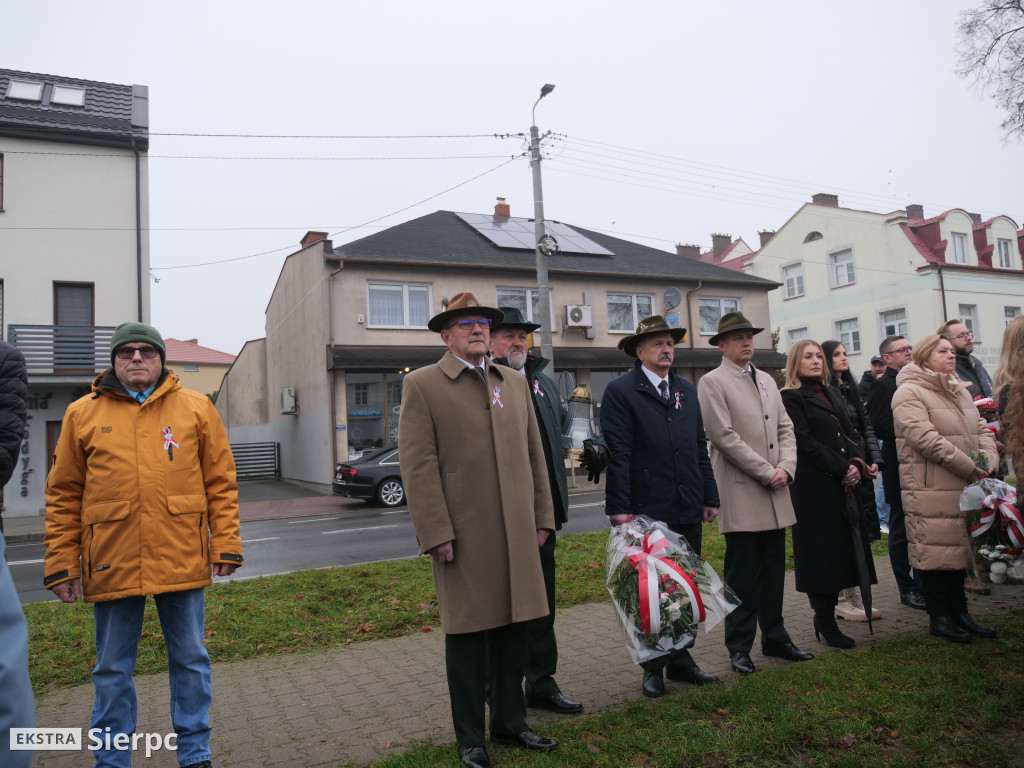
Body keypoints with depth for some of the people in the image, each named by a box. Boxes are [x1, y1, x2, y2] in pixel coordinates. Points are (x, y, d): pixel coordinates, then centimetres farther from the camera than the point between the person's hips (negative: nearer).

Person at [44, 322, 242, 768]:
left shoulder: (196, 408, 4)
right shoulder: (82, 414, 5)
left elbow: (221, 481, 3)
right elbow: (64, 496, 5)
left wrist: (225, 544, -3)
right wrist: (62, 563, 2)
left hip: (182, 561, 0)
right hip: (111, 564, 1)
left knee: (190, 661, 11)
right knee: (112, 671, 13)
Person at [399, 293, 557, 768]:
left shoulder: (515, 383, 14)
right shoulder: (422, 385, -2)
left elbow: (534, 455, 14)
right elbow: (419, 467, -8)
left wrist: (542, 517, 10)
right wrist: (436, 533, -13)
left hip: (517, 532, 5)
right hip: (464, 535, -4)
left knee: (513, 629, 13)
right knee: (467, 635, 7)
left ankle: (510, 721, 31)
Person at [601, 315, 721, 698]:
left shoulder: (686, 389, 14)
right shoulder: (620, 391, -6)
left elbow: (700, 447, 15)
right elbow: (617, 454, -12)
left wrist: (710, 497, 12)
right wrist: (620, 508, -16)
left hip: (689, 511, 6)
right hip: (647, 511, -6)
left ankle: (681, 659, 29)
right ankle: (654, 667, 21)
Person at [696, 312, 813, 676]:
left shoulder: (767, 381, 17)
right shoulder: (712, 383, -6)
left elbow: (786, 429, 15)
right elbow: (724, 437, -14)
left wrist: (786, 467, -3)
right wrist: (767, 473, -12)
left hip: (775, 494, 6)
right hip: (741, 495, -6)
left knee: (774, 570, 13)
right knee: (742, 575, 0)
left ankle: (775, 637, 26)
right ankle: (739, 647, 12)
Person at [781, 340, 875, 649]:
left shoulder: (832, 393, 18)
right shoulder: (791, 397, -5)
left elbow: (851, 432, 15)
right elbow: (805, 442, -13)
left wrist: (856, 463, -3)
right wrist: (842, 469, -13)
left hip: (845, 483, 7)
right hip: (814, 485, -7)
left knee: (843, 547, 6)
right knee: (821, 549, -2)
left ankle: (826, 614, 15)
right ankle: (824, 619, 7)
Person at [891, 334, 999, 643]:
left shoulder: (959, 391, 17)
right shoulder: (909, 393, -11)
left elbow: (981, 429, 15)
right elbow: (926, 438, -21)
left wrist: (988, 460, -5)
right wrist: (971, 468, -18)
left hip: (964, 486, 8)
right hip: (930, 489, -8)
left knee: (959, 545, 14)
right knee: (935, 548, -1)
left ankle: (959, 612, 26)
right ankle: (938, 618, 11)